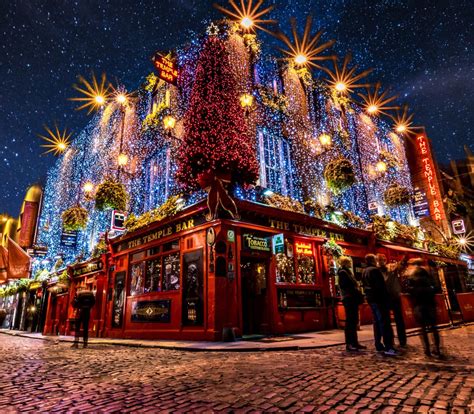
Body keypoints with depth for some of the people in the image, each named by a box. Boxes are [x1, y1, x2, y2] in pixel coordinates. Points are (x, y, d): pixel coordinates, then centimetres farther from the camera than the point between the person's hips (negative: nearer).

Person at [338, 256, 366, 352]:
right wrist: (354, 293, -19)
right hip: (349, 299, -10)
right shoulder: (343, 272, -8)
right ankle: (349, 344, -5)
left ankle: (354, 342, 17)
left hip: (353, 299, 10)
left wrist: (358, 295, 10)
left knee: (354, 321, 11)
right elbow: (344, 286, -18)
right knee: (350, 321, -8)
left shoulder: (348, 272, 22)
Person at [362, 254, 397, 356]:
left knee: (377, 322, 13)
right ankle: (388, 347, -12)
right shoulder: (375, 270, -13)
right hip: (379, 298, -9)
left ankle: (378, 345, 16)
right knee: (384, 322, -9)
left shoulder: (364, 272, 15)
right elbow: (380, 286, -18)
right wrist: (385, 297, -13)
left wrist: (368, 296, 16)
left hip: (370, 299, 9)